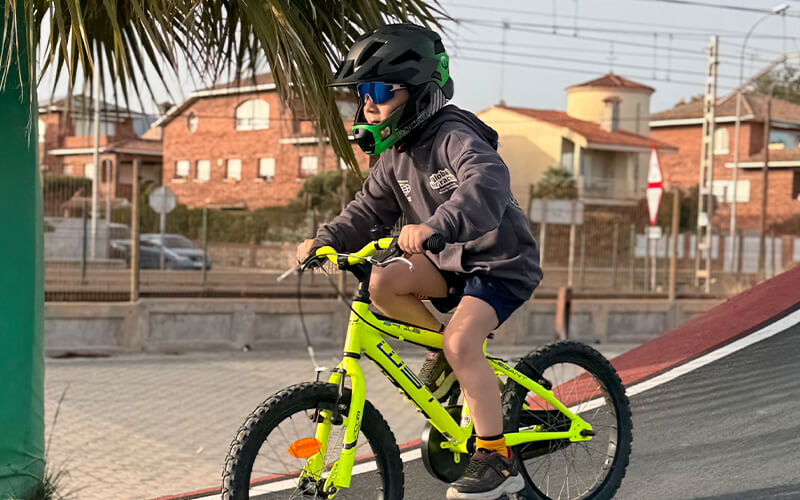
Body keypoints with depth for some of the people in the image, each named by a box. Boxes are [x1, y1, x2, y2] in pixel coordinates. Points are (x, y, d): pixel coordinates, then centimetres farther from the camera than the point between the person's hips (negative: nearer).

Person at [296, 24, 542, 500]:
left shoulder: (454, 138, -24)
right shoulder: (396, 155, 3)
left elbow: (487, 183, -44)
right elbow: (368, 210, 7)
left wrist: (435, 226, -60)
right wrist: (324, 241, -11)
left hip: (502, 263, -8)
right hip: (453, 259, 8)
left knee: (461, 341, -27)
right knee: (383, 283, -15)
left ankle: (497, 459, -15)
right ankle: (443, 347, 10)